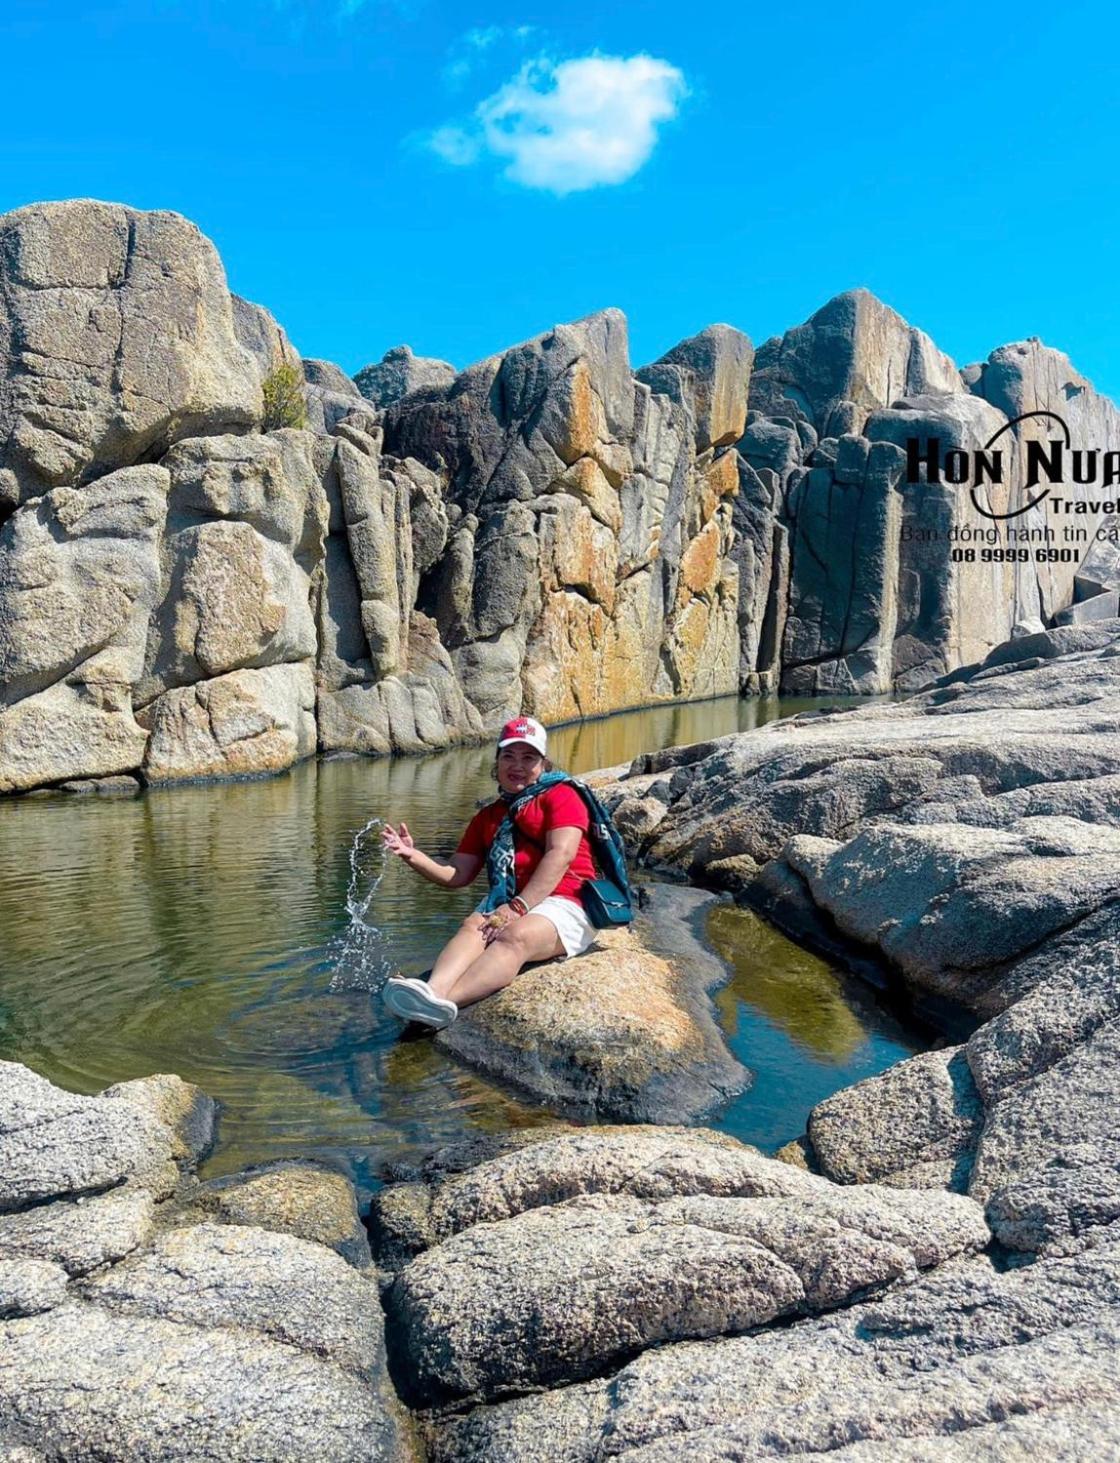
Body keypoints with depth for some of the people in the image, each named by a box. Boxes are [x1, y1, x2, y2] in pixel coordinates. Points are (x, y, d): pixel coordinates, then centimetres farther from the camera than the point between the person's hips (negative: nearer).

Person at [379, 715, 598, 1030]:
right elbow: (456, 874, 16)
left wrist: (519, 907, -19)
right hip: (508, 900, 5)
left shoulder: (560, 795, 8)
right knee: (473, 927, -28)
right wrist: (414, 857, -3)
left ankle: (445, 1001, -59)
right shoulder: (487, 817, 25)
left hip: (564, 901, -5)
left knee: (515, 936, -34)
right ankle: (433, 990, -57)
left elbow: (560, 854, -9)